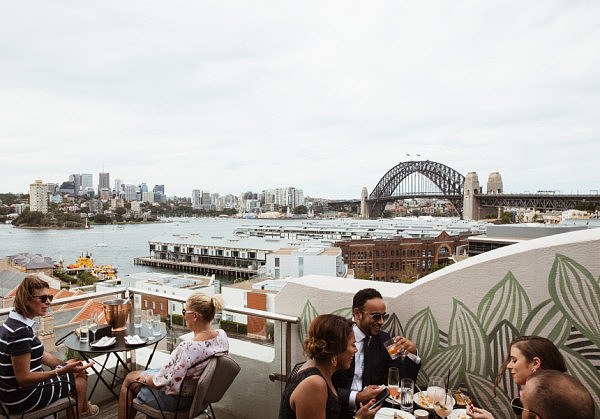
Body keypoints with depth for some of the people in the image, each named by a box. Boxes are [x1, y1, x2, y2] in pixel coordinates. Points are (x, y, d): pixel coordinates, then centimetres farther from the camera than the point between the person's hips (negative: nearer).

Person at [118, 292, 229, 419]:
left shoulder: (188, 347, -38)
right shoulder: (222, 335, -15)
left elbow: (166, 381, -27)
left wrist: (146, 379, -8)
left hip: (177, 399, -7)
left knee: (129, 379, 17)